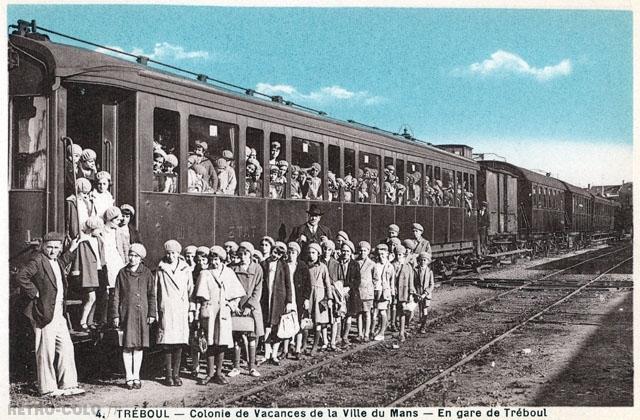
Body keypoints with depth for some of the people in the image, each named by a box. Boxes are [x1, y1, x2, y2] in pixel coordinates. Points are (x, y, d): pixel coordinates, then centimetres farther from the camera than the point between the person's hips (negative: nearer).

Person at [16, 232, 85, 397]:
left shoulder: (56, 261, 15)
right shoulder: (38, 261, -11)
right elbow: (21, 276, -22)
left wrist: (71, 250, 33)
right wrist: (34, 293, -17)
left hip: (59, 315, 9)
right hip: (44, 314, -9)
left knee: (67, 348, 9)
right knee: (46, 352, -1)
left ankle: (67, 385, 16)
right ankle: (47, 388, 8)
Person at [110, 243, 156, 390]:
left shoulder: (146, 273, 5)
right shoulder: (122, 273, 5)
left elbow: (151, 295, 6)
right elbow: (116, 296, 6)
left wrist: (151, 314, 1)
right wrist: (115, 315, 1)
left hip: (141, 314, 0)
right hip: (126, 313, 0)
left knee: (139, 346, 5)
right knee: (127, 346, 1)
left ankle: (136, 377, 14)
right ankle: (128, 377, 9)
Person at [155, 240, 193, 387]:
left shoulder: (185, 269, 9)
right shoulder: (160, 270, 6)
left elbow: (190, 290, 13)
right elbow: (155, 292, 9)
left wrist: (191, 310, 9)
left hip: (181, 310, 1)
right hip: (165, 311, -1)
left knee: (179, 344, 0)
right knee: (166, 344, -3)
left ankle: (176, 374, 8)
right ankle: (168, 375, 5)